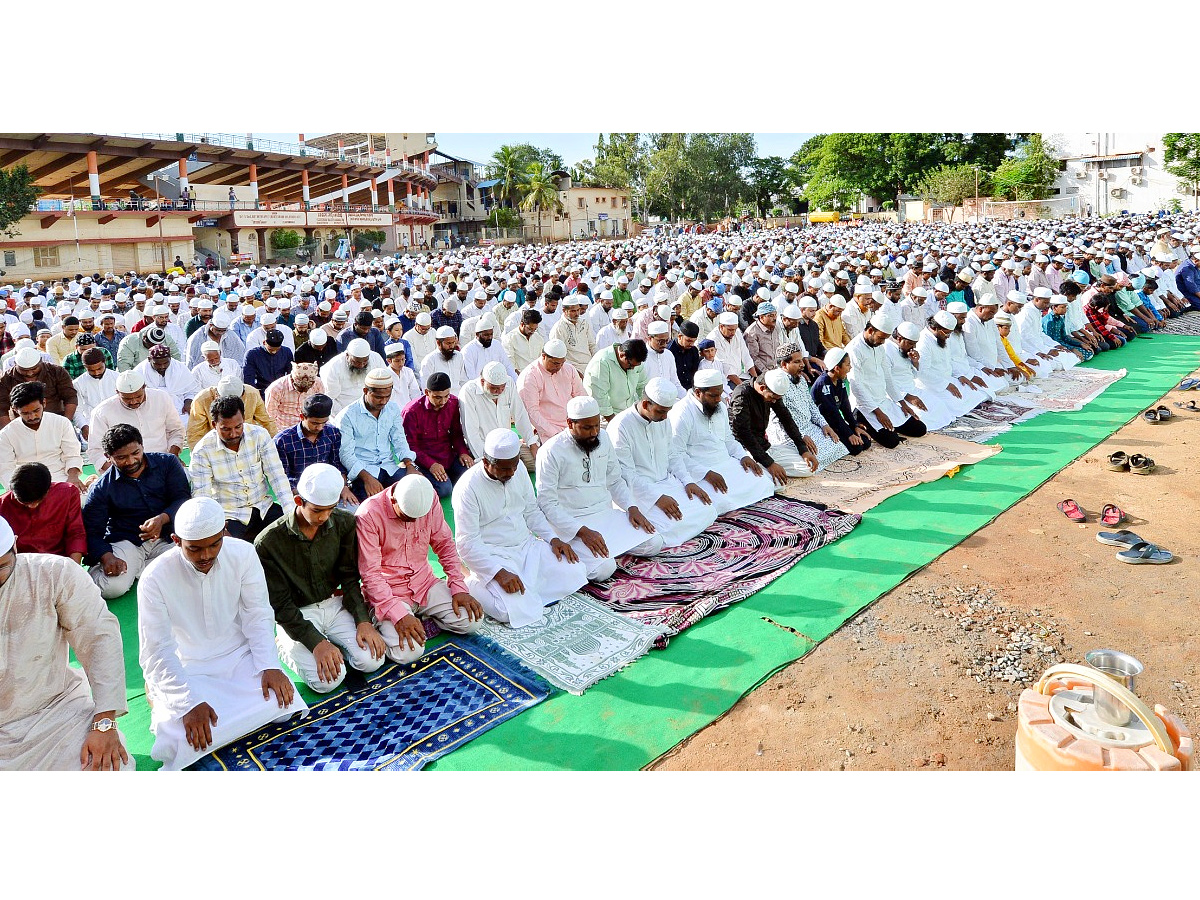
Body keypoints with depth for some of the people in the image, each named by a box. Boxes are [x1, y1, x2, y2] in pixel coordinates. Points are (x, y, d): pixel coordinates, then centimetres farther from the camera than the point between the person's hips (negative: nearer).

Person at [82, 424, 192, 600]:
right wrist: (106, 557, -22)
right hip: (125, 542, -1)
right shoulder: (101, 488, 2)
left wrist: (162, 519, -26)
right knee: (111, 587, -30)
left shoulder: (167, 463, 4)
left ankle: (135, 569, -5)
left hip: (166, 538, 2)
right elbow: (91, 531, -1)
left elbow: (183, 499, -4)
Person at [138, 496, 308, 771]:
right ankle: (160, 696, 8)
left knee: (282, 704, -22)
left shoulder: (243, 554, -12)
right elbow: (157, 652, -16)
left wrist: (269, 666, -18)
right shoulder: (155, 578, -18)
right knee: (175, 744, -24)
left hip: (238, 656, 2)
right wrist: (189, 703, -26)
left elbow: (258, 616, -5)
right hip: (186, 669, -2)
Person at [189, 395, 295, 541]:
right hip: (229, 515, -3)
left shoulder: (259, 435, -5)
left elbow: (277, 476, -6)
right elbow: (202, 497, -11)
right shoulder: (202, 451, -10)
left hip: (264, 507, 3)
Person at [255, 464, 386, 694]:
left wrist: (363, 620, -13)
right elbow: (279, 604, -14)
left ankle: (333, 643, 11)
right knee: (327, 680, -21)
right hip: (296, 615, -3)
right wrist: (316, 642, -22)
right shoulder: (268, 543, -17)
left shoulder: (344, 523, -6)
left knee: (371, 661, -18)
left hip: (335, 604, 3)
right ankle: (285, 646, 7)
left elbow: (349, 577, 0)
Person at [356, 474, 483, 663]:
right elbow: (370, 574, -20)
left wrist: (459, 588, -6)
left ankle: (419, 620, 10)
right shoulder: (368, 515, -21)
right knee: (407, 652, -25)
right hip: (388, 591, -5)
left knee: (471, 621, -10)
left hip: (424, 582, 5)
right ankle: (385, 624, 5)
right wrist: (398, 615, -29)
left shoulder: (430, 499, -8)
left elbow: (444, 544, 4)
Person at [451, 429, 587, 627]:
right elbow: (466, 543, -20)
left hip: (527, 545, 7)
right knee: (516, 611, -27)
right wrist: (499, 573, -29)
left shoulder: (518, 469, 1)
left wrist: (553, 538, 0)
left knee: (574, 573, -10)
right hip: (493, 556, -7)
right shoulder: (468, 488, -19)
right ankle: (477, 585, 0)